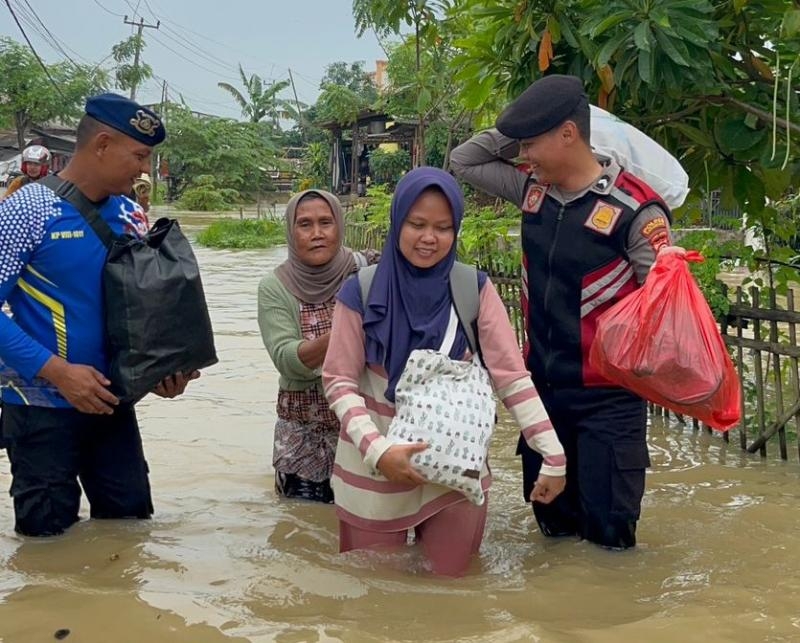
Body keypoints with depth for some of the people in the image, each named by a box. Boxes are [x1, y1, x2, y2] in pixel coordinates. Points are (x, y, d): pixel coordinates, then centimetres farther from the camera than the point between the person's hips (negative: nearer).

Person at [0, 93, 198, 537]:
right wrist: (57, 371, -24)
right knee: (49, 537, 7)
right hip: (42, 407, -5)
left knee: (131, 523, 14)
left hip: (111, 402, 6)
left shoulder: (130, 217, 4)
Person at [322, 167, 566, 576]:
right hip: (374, 469, -1)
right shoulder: (362, 291, -9)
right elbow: (338, 381, -8)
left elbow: (512, 377, -8)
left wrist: (552, 454, -16)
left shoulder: (474, 290, -6)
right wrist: (378, 450, -23)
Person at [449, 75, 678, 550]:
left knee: (608, 530, 0)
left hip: (608, 397, -6)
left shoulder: (634, 208, -18)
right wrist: (514, 130, 0)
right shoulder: (531, 190, 2)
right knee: (552, 522, 18)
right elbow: (462, 162, 14)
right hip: (542, 385, 6)